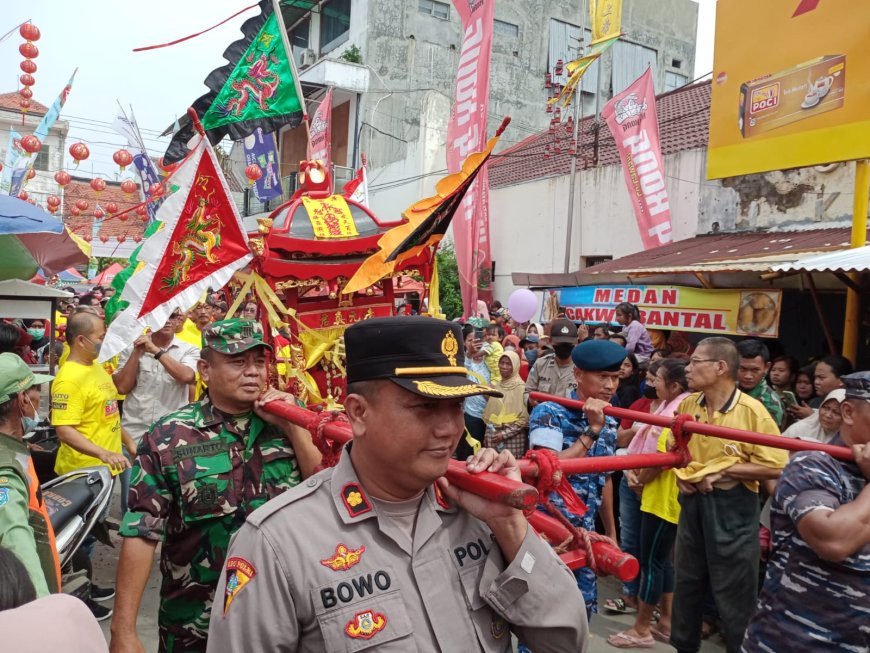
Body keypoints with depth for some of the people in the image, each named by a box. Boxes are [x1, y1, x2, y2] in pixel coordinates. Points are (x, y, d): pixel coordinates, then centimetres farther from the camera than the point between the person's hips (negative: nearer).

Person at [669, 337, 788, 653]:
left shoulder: (752, 411, -17)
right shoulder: (687, 405, 0)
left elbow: (776, 466, -19)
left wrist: (722, 470, -20)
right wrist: (680, 471, -4)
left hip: (732, 510, -6)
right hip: (692, 504, 6)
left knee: (734, 594, 8)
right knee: (686, 584, 20)